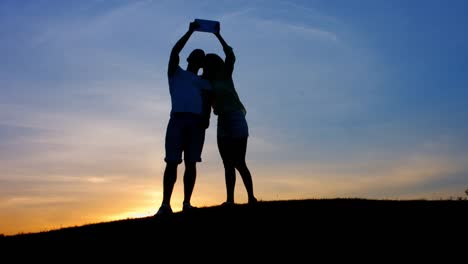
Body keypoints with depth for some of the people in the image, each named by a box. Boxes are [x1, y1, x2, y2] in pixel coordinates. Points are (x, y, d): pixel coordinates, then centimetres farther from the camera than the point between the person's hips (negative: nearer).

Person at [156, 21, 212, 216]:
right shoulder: (176, 73, 24)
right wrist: (190, 31, 10)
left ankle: (187, 203, -4)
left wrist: (206, 119, -10)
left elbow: (207, 103, 10)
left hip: (196, 122, 2)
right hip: (177, 119, -2)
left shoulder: (204, 83, 27)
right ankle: (165, 204, -12)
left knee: (191, 163, -4)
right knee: (172, 162, -9)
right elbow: (174, 52, 8)